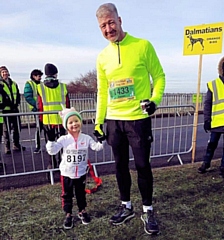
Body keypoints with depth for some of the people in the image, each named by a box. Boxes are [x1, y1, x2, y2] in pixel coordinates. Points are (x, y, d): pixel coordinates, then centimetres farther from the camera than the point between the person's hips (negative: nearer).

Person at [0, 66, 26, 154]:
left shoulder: (14, 84, 15)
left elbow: (18, 95, 15)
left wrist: (16, 103, -1)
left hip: (14, 109, 6)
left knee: (17, 127, 11)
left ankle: (16, 145, 25)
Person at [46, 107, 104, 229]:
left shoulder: (86, 138, -8)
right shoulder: (63, 139, -11)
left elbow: (96, 147, -10)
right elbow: (52, 151, -15)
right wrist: (51, 140, -28)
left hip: (81, 173, 1)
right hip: (66, 173, -1)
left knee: (81, 193, 18)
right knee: (67, 195, 13)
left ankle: (82, 211, 38)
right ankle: (68, 215, 30)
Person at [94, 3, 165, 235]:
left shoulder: (143, 46, -4)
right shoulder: (102, 57, 8)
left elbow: (159, 76, 1)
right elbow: (102, 92, 12)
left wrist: (154, 99, -18)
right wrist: (98, 121, 8)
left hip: (138, 119, -4)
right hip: (114, 120, 4)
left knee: (142, 166, 5)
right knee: (120, 166, 13)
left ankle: (148, 211, 26)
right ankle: (126, 207, 32)